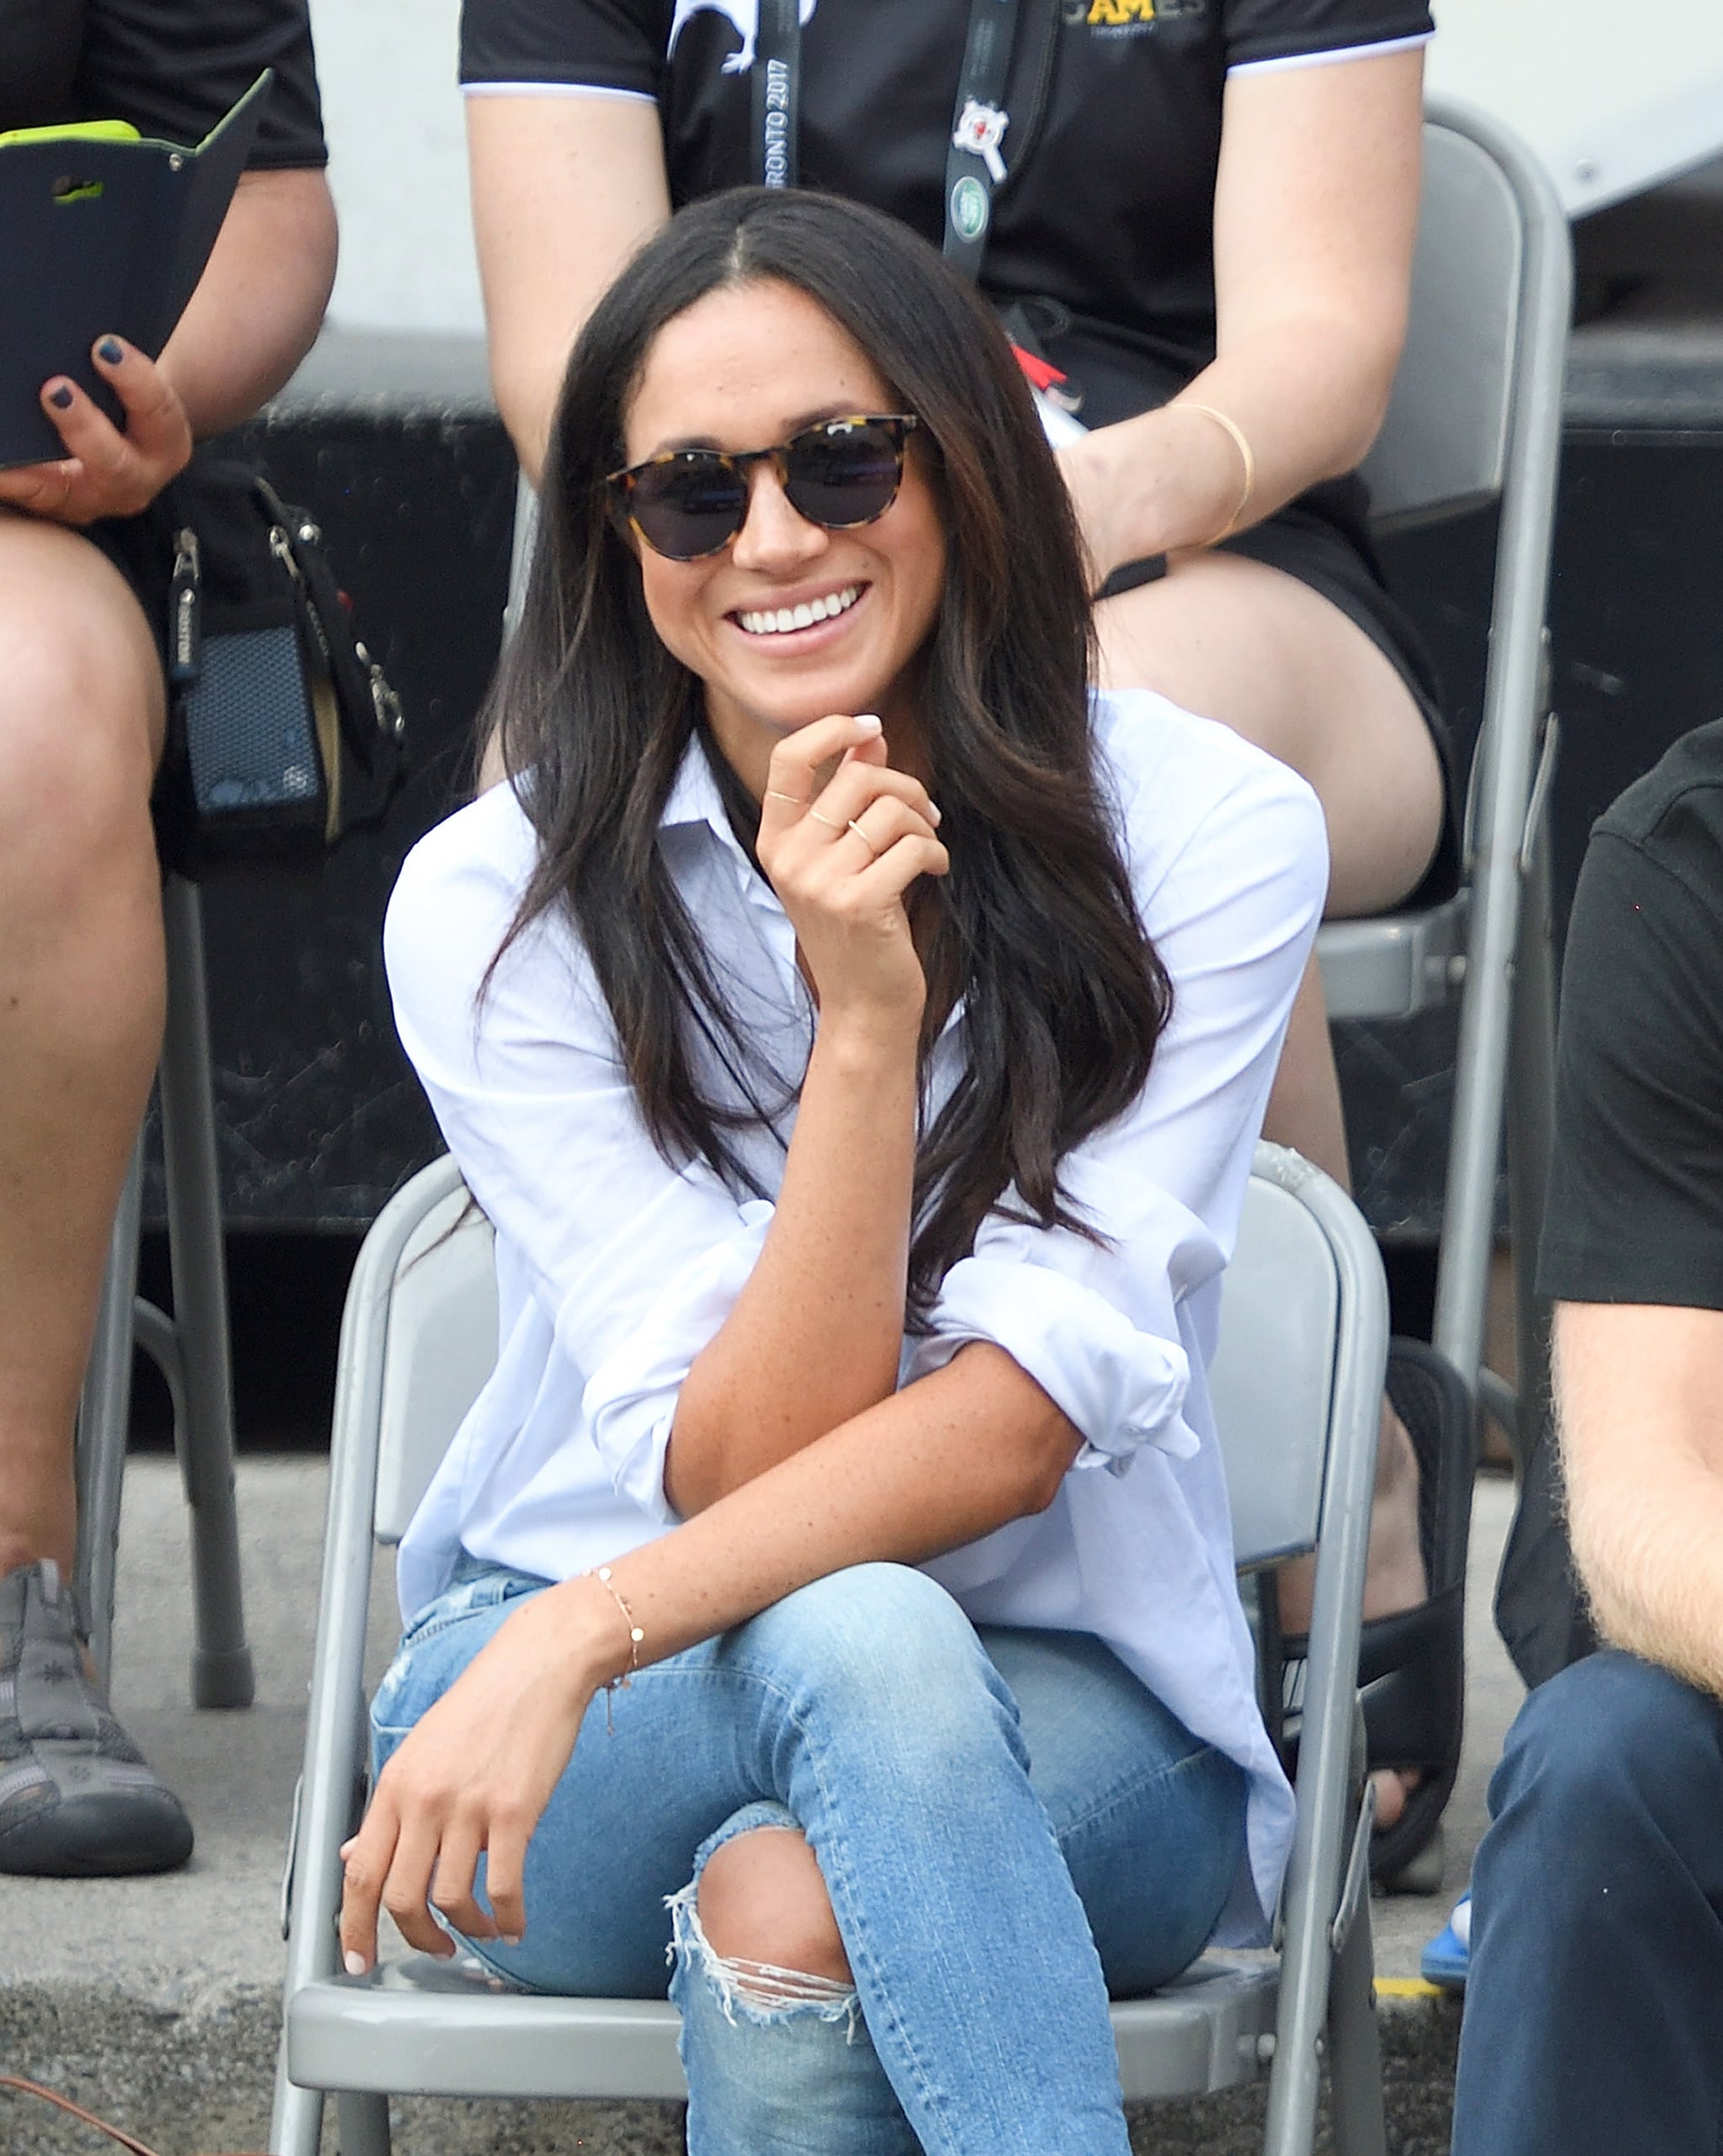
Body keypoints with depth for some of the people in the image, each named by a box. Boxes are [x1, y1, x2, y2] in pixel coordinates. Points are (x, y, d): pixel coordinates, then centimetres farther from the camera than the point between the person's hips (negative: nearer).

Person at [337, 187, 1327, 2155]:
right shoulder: (493, 905, -8)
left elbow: (1021, 1422, -17)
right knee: (856, 1640, -35)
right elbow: (738, 1462, -15)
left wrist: (578, 1640, -28)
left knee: (793, 1906, -36)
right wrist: (863, 1016, -27)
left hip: (1071, 1715, -1)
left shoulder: (1206, 834, -9)